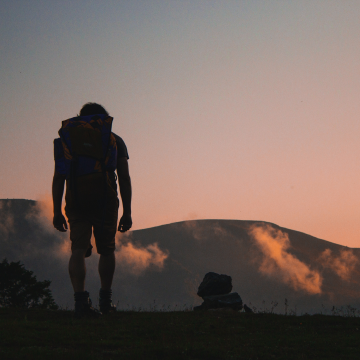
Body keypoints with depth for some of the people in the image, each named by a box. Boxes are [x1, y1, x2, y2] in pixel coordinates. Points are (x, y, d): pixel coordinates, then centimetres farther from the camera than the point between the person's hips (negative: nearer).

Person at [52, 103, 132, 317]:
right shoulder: (115, 140, 14)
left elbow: (59, 178, 8)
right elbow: (125, 179, 7)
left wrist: (57, 211, 8)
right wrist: (127, 212, 8)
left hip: (76, 202, 0)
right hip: (105, 201, 0)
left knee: (79, 250, -3)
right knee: (107, 250, 15)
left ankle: (81, 299, -21)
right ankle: (105, 300, 23)